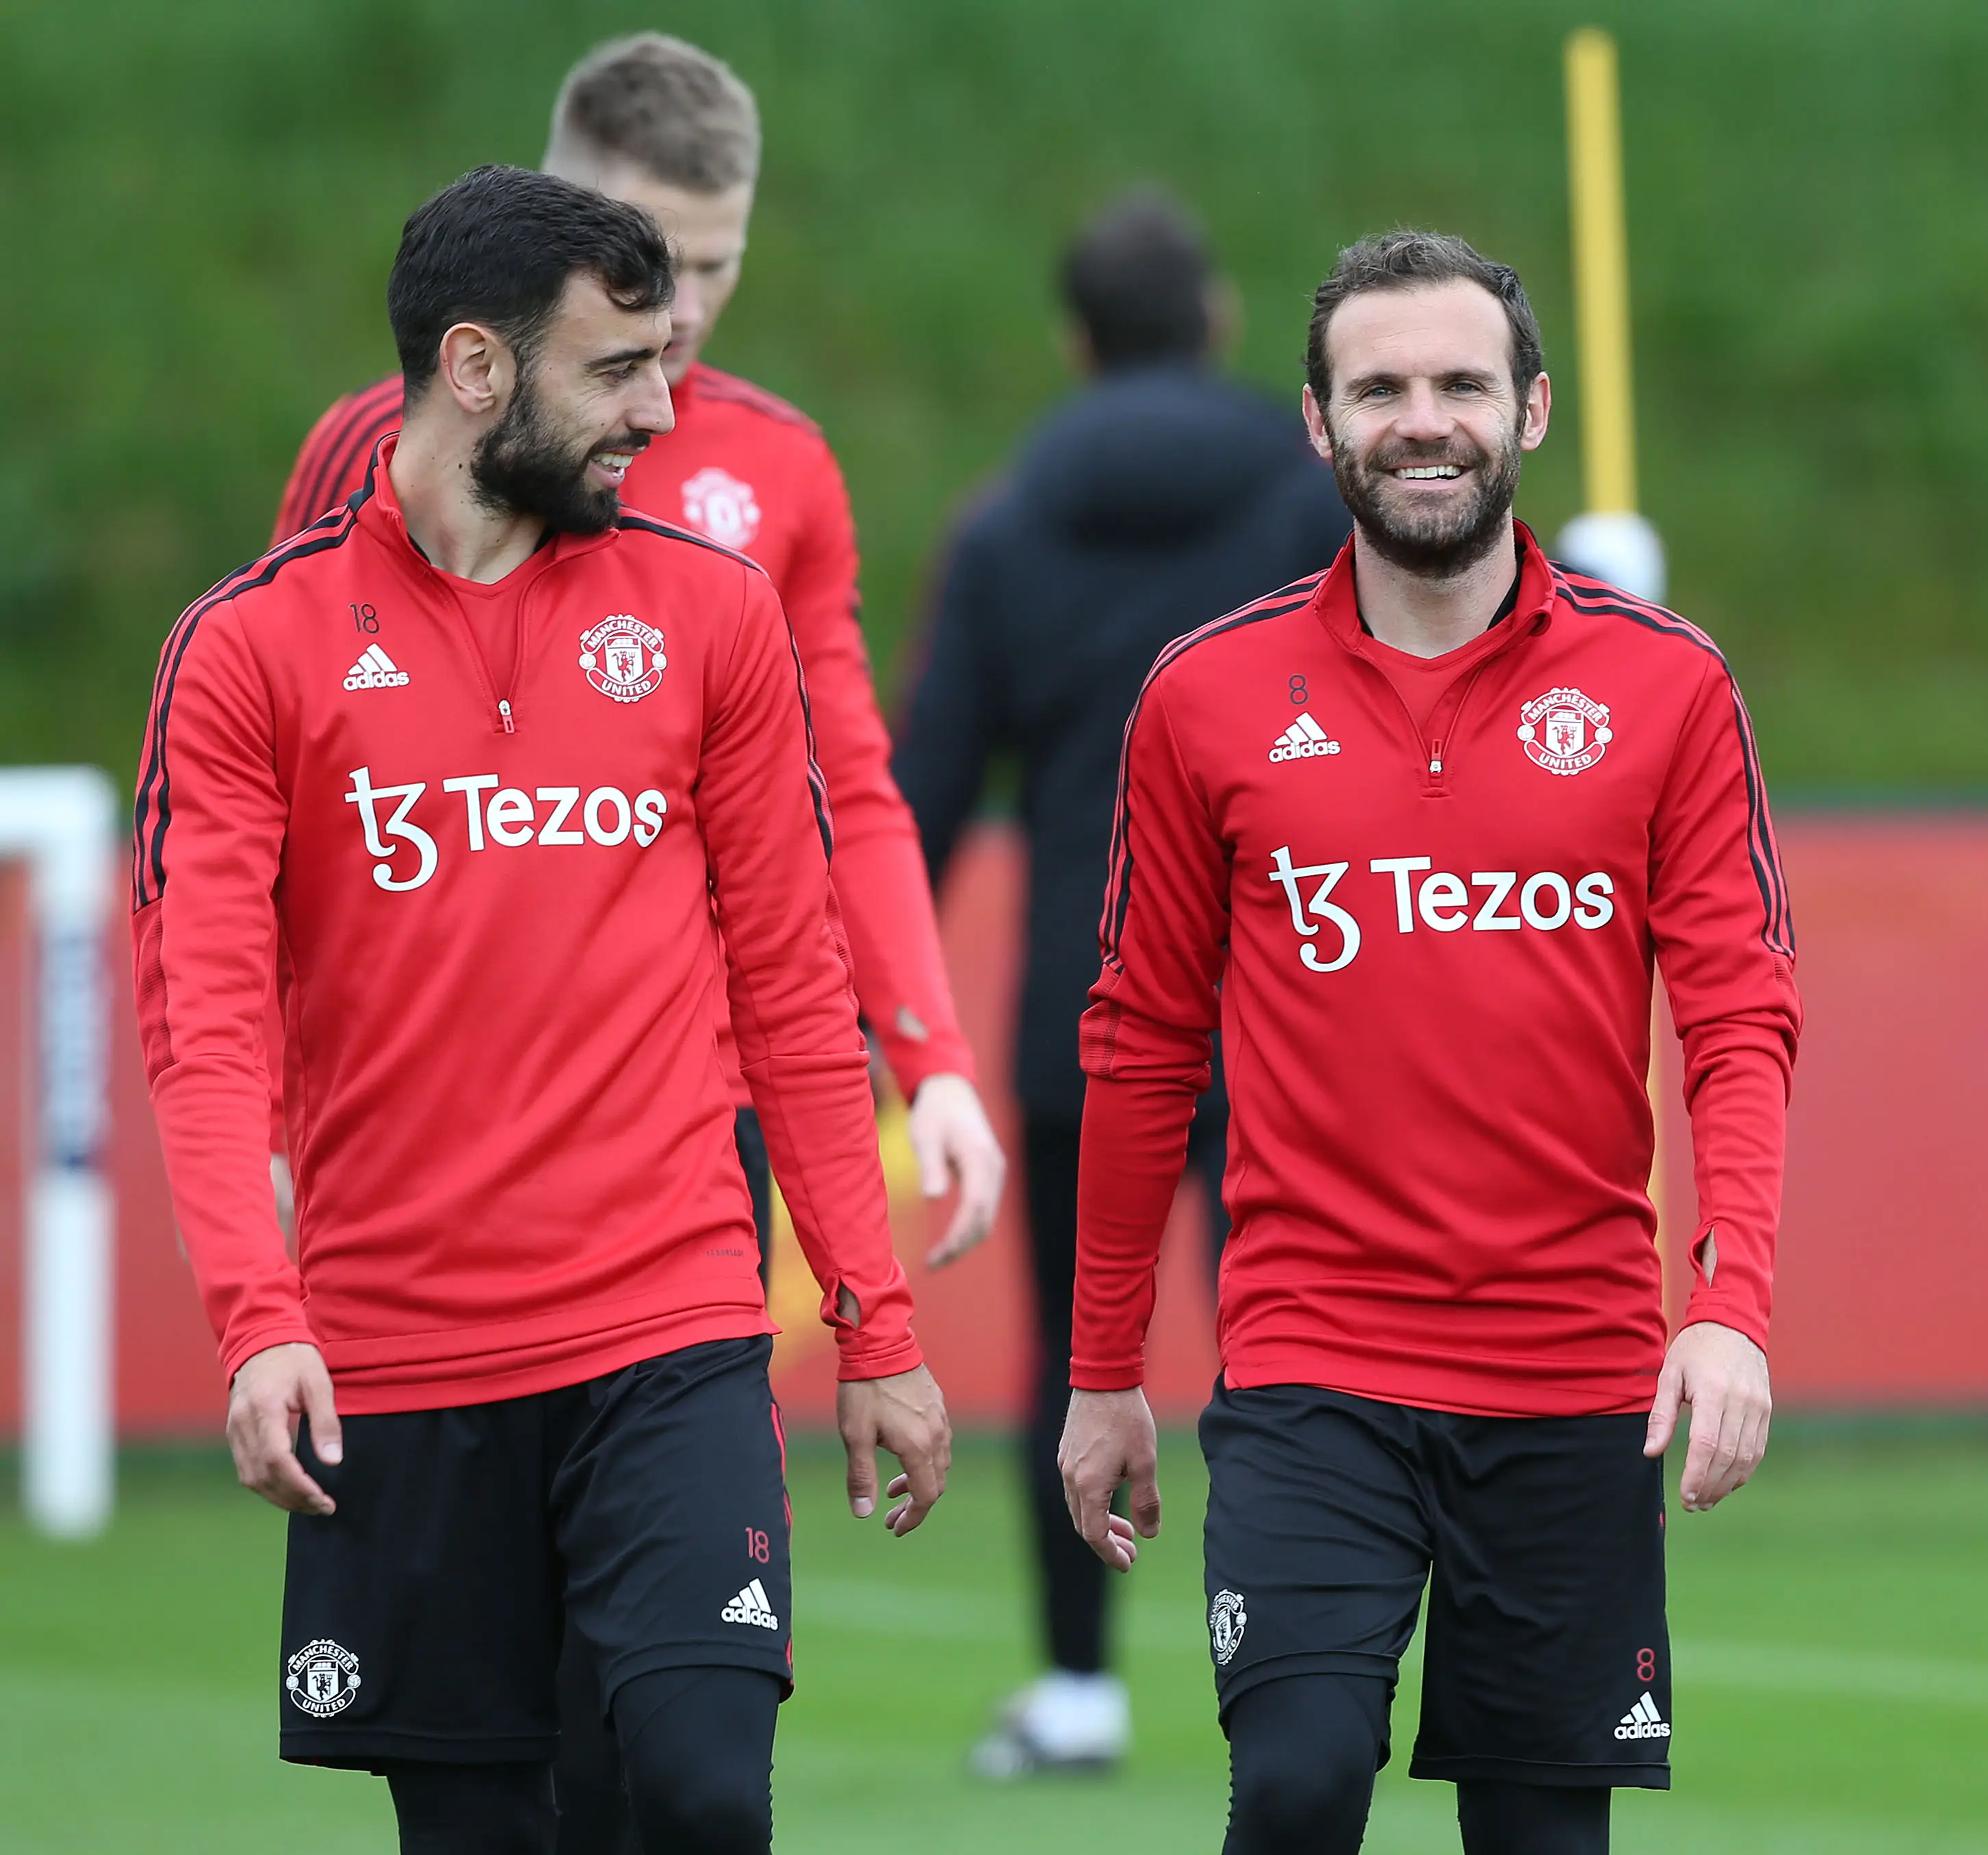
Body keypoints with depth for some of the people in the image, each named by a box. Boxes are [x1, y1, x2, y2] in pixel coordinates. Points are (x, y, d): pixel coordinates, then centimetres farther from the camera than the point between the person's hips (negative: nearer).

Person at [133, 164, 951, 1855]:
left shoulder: (711, 611, 7)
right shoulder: (253, 648, 1)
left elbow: (792, 986, 10)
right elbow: (202, 1017, -5)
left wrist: (878, 1329, 6)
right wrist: (259, 1320, -19)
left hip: (671, 1335, 1)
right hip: (394, 1362, -1)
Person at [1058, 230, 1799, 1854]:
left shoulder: (1667, 684, 2)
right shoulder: (1209, 696, 3)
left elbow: (1742, 1019, -1)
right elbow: (1144, 1044, 9)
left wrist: (1733, 1303, -16)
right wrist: (1104, 1372, 11)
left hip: (1575, 1382, 1)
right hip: (1310, 1368, -1)